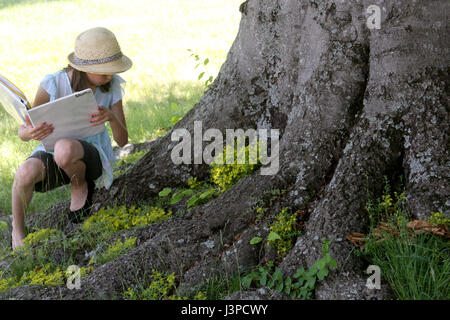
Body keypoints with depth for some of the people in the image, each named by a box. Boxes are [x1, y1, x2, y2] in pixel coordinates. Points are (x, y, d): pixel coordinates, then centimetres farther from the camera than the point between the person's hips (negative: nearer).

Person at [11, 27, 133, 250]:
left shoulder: (112, 86, -10)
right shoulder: (53, 84, -16)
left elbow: (122, 140, -7)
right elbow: (22, 131, -6)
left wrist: (112, 117, -30)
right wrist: (29, 133, -32)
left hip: (92, 156, -1)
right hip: (51, 156, 1)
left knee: (65, 149, -38)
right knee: (25, 172, -35)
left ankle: (81, 186, -3)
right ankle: (17, 231, -5)